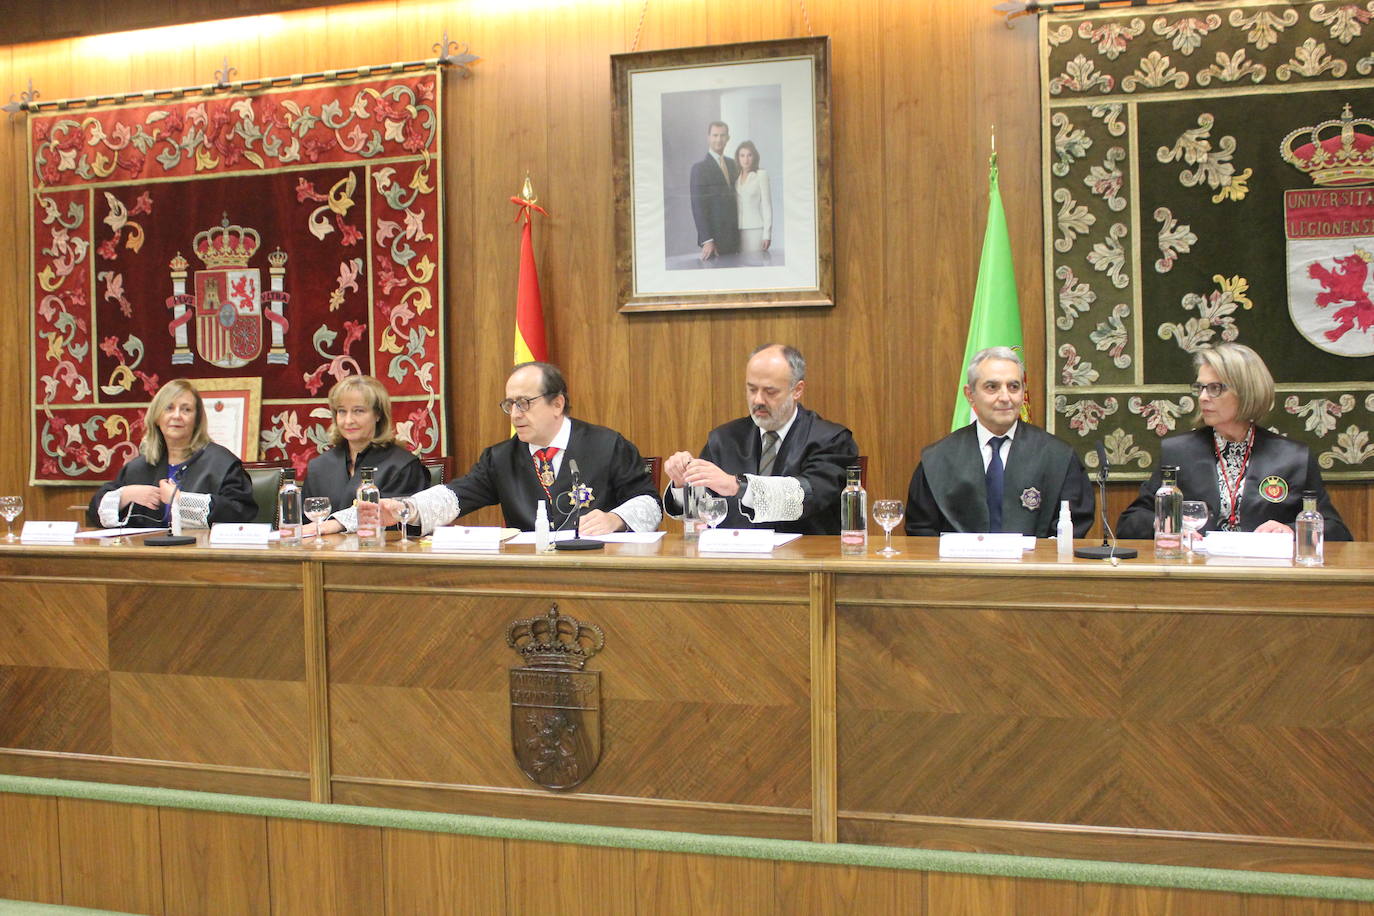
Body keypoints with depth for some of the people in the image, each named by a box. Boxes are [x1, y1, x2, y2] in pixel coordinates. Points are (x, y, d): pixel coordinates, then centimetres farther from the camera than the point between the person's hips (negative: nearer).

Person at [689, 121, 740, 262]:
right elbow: (698, 207, -12)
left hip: (734, 236, 6)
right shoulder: (699, 167, -7)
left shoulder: (733, 164, 15)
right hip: (714, 237, -6)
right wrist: (706, 240, -18)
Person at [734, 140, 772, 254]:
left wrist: (767, 234, -7)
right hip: (738, 231, 4)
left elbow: (767, 205, -2)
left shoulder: (761, 175, 1)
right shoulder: (735, 177, 12)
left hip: (756, 229, -4)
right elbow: (733, 206, 13)